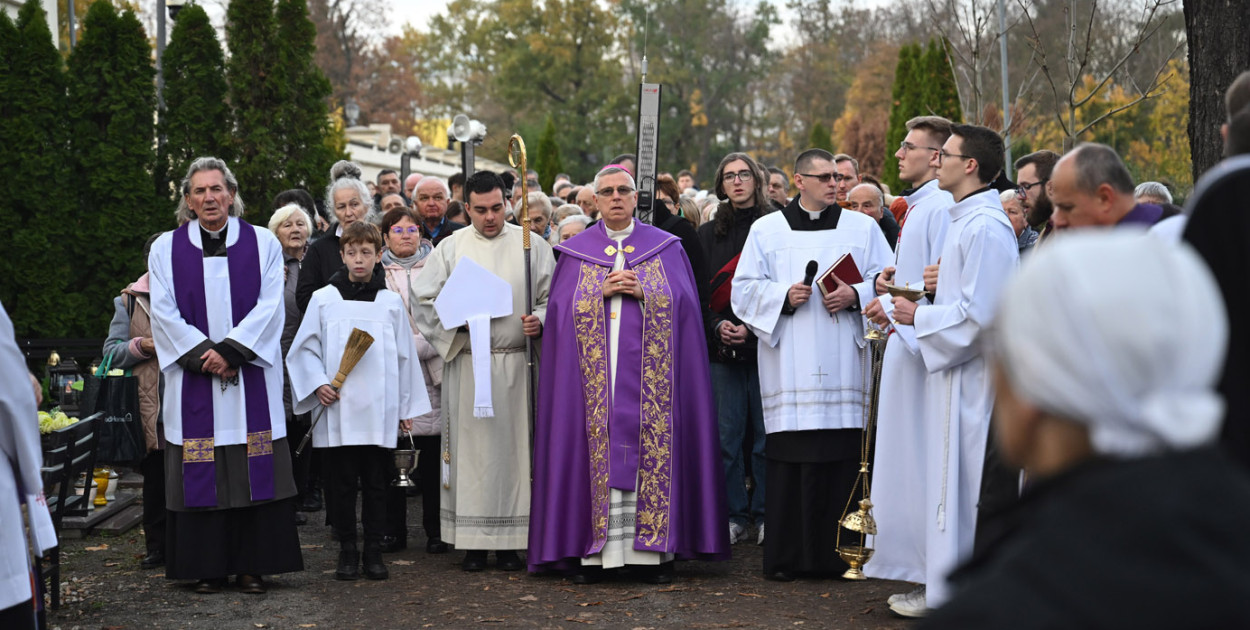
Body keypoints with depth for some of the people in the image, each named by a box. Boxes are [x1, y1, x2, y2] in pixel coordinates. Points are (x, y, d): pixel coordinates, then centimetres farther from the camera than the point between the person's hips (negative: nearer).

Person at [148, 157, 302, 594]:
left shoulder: (262, 244, 6)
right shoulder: (166, 249, 7)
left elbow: (269, 307, -2)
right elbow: (164, 313, 0)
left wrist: (229, 351, -13)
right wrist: (204, 356, -12)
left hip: (251, 377, 0)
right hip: (193, 379, 0)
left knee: (255, 473, -1)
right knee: (200, 475, 0)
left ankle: (252, 564, 5)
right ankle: (208, 568, 7)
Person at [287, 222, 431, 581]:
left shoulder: (391, 302, 7)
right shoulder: (324, 299, 4)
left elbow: (404, 356, 11)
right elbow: (304, 350, 7)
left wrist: (407, 406, 10)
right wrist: (318, 385, -8)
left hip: (378, 413, 1)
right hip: (337, 411, -1)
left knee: (376, 484, 4)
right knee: (341, 483, 2)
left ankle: (373, 552, 12)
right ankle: (347, 551, 11)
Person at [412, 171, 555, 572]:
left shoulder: (531, 245, 7)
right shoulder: (451, 248, 7)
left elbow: (554, 296, 7)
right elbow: (424, 299, 6)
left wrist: (541, 321, -12)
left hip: (516, 365, 0)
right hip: (467, 364, 0)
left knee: (514, 445, 0)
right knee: (471, 446, 0)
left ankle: (511, 542, 6)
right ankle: (473, 542, 5)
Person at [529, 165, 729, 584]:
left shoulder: (665, 248, 10)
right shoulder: (576, 252, 11)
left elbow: (682, 304, 3)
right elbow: (563, 310, 4)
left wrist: (642, 292, -11)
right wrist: (602, 292, -10)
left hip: (649, 373, 0)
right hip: (595, 374, 0)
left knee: (650, 449, -4)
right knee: (599, 452, -5)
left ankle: (652, 551, -1)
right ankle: (593, 551, -2)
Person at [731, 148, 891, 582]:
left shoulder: (862, 227, 13)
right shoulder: (766, 230, 11)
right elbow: (745, 288, 7)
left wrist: (855, 296, -10)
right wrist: (784, 296, -9)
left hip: (844, 364, 1)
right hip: (789, 365, -1)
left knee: (843, 459, -4)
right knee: (789, 459, -5)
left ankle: (839, 553, 3)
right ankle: (785, 557, 1)